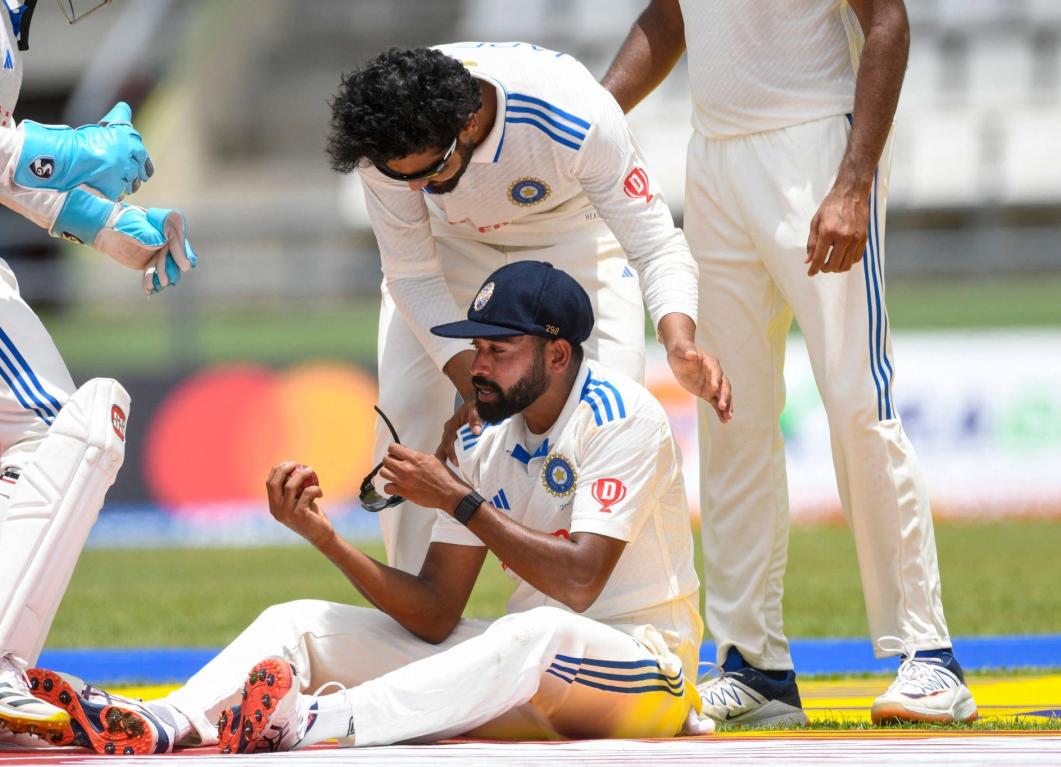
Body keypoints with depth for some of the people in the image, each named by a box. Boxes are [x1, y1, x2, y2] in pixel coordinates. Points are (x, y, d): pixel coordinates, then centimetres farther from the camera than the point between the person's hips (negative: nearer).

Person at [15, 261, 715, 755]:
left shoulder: (626, 419, -12)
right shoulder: (484, 442, 9)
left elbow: (577, 583, -23)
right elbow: (434, 616, 3)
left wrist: (460, 502, -19)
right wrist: (328, 539, -11)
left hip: (647, 664, -7)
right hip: (523, 666, 7)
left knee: (537, 632, -43)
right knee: (299, 622, -5)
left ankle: (313, 722, -58)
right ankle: (164, 724, -35)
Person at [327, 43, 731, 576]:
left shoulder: (577, 119, -41)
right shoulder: (387, 141, -33)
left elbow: (656, 246, -34)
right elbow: (412, 274, -21)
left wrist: (680, 346, -54)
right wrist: (472, 385, -35)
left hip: (571, 231, -2)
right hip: (453, 241, 2)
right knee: (404, 413, -13)